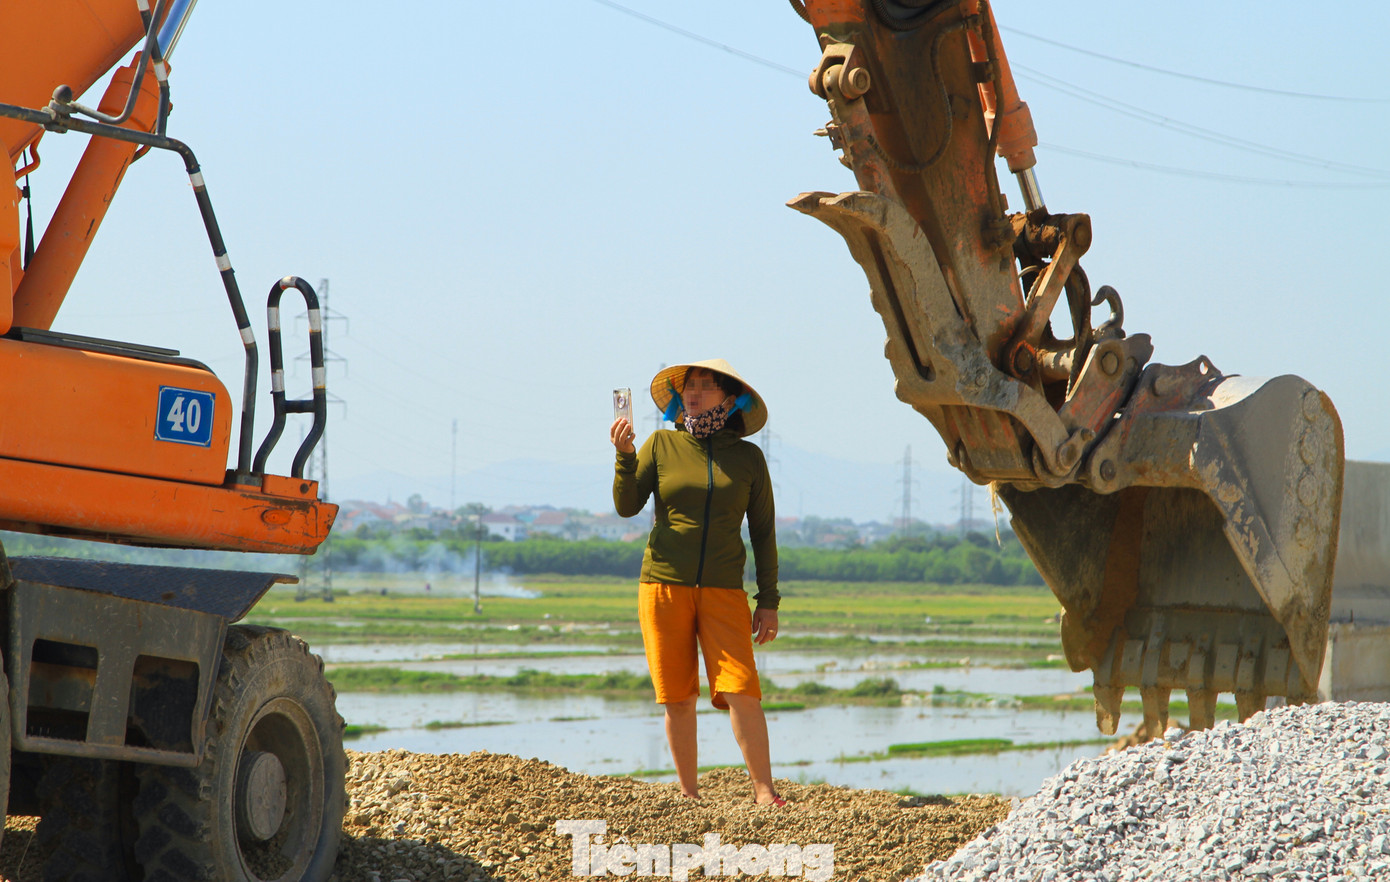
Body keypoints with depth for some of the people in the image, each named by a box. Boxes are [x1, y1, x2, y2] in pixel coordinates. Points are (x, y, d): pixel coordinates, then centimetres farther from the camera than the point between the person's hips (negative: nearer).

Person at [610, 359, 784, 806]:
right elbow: (627, 505, 2)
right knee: (677, 697, 1)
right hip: (664, 586, 1)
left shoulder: (748, 458, 7)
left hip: (723, 592, 0)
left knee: (740, 691, -12)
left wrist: (769, 601, 5)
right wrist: (624, 454, -13)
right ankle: (688, 794, 10)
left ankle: (764, 791, -7)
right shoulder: (662, 445, 6)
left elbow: (763, 532, 10)